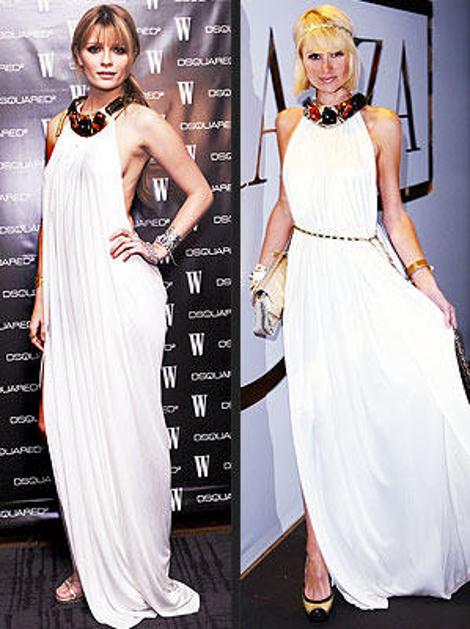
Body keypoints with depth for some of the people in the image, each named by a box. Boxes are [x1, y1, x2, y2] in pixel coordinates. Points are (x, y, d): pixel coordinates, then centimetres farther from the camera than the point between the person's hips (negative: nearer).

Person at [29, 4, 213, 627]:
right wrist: (42, 298, 12)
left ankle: (137, 574, 18)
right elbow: (52, 219, 16)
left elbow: (200, 191, 4)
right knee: (73, 429, 9)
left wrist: (159, 247, -7)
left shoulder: (142, 121, -3)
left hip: (119, 291, -6)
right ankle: (91, 565, 25)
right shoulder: (61, 125, 14)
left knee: (124, 429, 1)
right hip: (69, 293, 6)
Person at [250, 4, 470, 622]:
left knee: (419, 391, -13)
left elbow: (394, 211, 4)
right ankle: (321, 554, 14)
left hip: (368, 272, -2)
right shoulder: (289, 124, 9)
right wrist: (260, 272, 17)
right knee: (318, 417, 2)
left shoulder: (381, 124, 1)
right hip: (312, 278, 2)